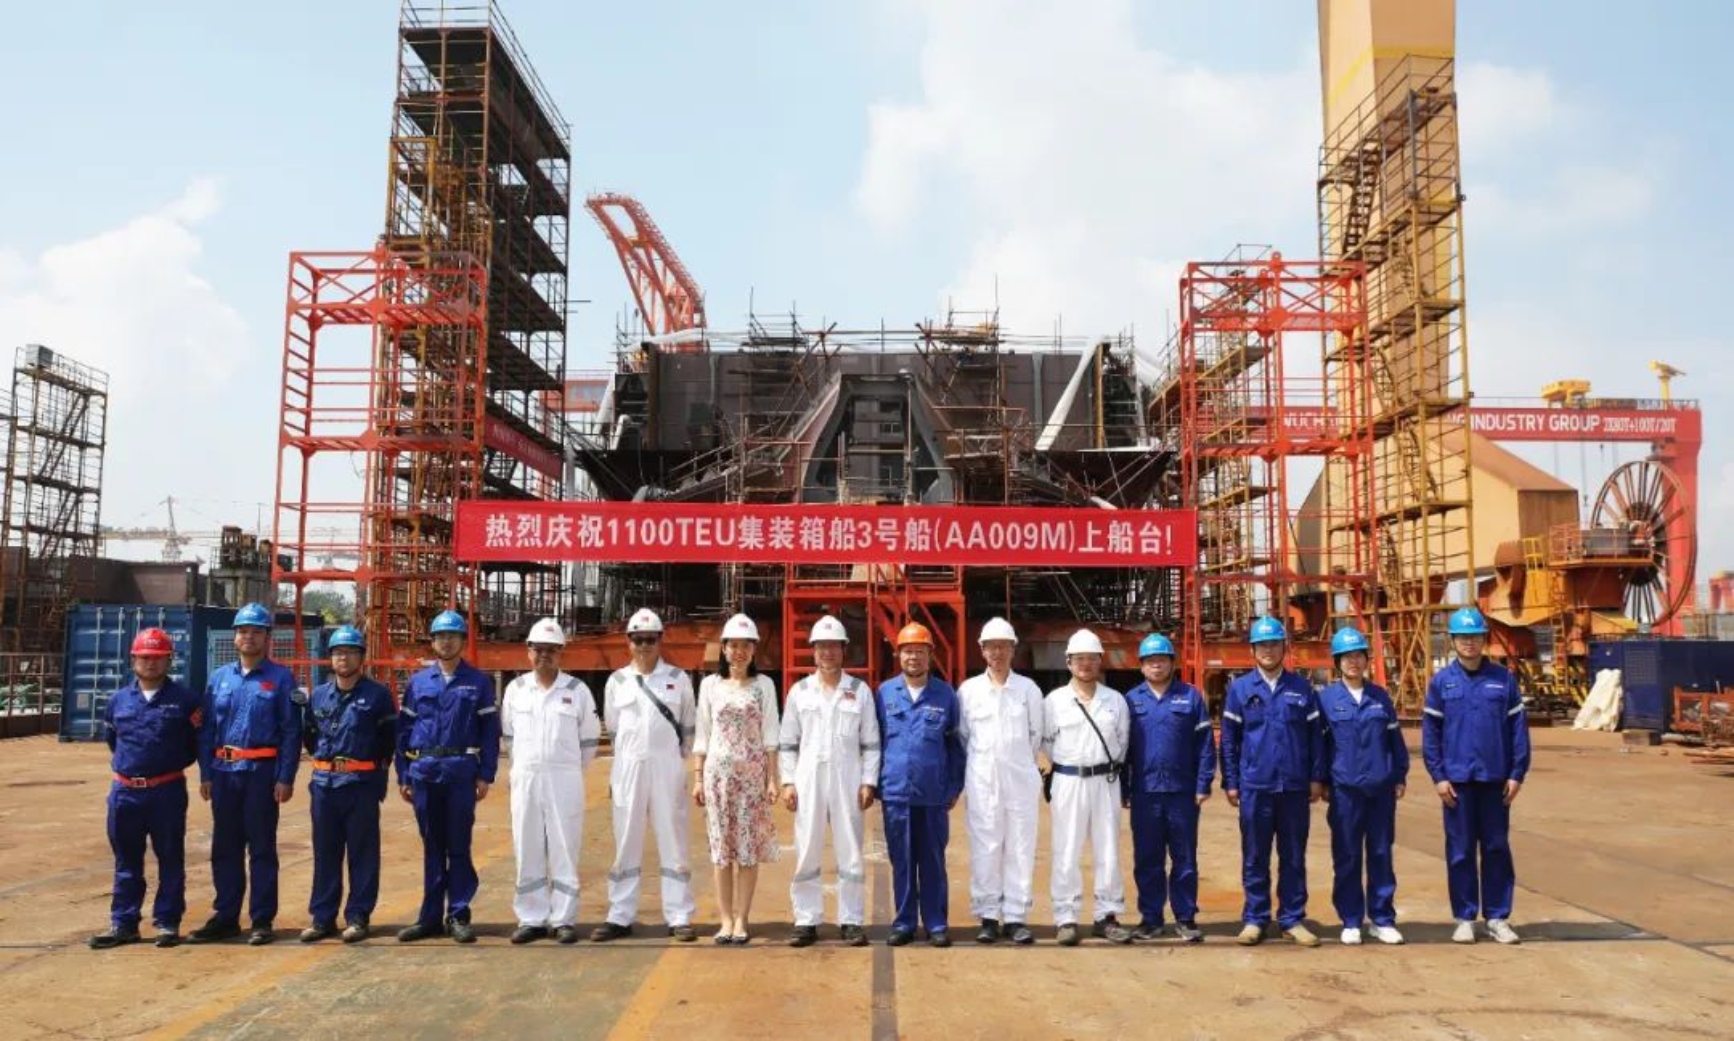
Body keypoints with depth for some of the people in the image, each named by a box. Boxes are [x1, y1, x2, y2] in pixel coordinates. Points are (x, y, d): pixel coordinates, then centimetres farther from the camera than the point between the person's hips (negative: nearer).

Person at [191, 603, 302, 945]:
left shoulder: (281, 678, -2)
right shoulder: (219, 677, 11)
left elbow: (291, 732, -5)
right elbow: (206, 730, 12)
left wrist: (285, 778, -11)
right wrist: (206, 774, 5)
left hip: (262, 772, -4)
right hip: (224, 772, 4)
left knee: (261, 848, 2)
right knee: (225, 848, 11)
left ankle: (262, 920, 9)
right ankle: (226, 917, 21)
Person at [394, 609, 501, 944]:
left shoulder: (478, 681, 3)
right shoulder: (418, 682, 9)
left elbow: (490, 731, 1)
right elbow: (404, 730, 10)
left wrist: (486, 775, -5)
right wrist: (403, 776, 5)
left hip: (462, 772, -2)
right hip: (424, 772, 2)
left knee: (459, 846, 1)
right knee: (432, 847, 10)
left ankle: (458, 915, 10)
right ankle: (430, 916, 17)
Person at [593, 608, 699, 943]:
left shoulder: (678, 678, 4)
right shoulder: (617, 681, 7)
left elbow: (688, 726, 9)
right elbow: (613, 729, 13)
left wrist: (677, 758, 4)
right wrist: (617, 769, 10)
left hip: (667, 766, -1)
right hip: (629, 766, 1)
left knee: (673, 842, 1)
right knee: (626, 843, 5)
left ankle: (679, 918, 6)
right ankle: (620, 917, 12)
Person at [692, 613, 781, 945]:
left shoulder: (764, 685, 4)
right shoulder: (710, 684, 6)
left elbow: (770, 735, 2)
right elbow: (702, 735, 8)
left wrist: (772, 779, -3)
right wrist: (697, 777, 3)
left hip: (752, 772, -1)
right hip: (718, 771, 1)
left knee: (749, 848, 0)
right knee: (721, 848, 2)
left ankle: (741, 920, 8)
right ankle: (726, 919, 10)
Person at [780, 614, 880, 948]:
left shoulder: (860, 691, 5)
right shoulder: (799, 691, 8)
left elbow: (871, 742, 4)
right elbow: (787, 742, 8)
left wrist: (869, 782, -3)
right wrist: (787, 781, 0)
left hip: (847, 780, -1)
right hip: (808, 780, 1)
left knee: (850, 854, 3)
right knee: (806, 854, 3)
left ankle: (852, 921, 10)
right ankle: (806, 921, 11)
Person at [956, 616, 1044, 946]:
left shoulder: (1029, 689, 4)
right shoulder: (968, 690, 3)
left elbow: (1036, 735, 11)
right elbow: (961, 736, 10)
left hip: (1021, 779, 0)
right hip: (982, 780, 0)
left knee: (1020, 850, 2)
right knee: (985, 850, 2)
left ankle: (1016, 917, 10)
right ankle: (988, 917, 10)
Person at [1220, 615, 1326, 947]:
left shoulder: (1302, 688, 6)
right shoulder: (1239, 688, 3)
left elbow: (1316, 735, 7)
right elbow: (1229, 739, 3)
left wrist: (1317, 777, 2)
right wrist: (1230, 782, 0)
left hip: (1295, 786, 1)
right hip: (1254, 786, -1)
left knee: (1293, 856, 8)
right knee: (1254, 857, 6)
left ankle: (1293, 919, 19)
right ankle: (1254, 918, 16)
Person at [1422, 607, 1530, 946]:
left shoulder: (1503, 678, 2)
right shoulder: (1441, 681, 1)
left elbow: (1518, 728, 2)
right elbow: (1430, 733, 1)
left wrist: (1517, 774, -3)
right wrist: (1438, 776, -6)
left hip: (1495, 778, 1)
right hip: (1457, 779, 0)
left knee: (1497, 848, 7)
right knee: (1460, 850, 5)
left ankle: (1497, 918, 17)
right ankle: (1465, 918, 14)